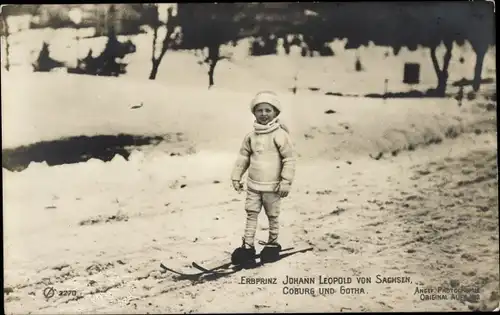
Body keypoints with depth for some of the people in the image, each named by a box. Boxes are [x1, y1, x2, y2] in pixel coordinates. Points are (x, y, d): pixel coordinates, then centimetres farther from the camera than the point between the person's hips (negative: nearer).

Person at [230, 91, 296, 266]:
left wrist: (286, 182, -15)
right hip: (253, 185, 4)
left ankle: (272, 244, 28)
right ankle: (247, 247, 14)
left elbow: (289, 159, -14)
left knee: (273, 217, 11)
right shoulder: (251, 136, 2)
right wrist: (236, 177, 9)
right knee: (251, 215, 7)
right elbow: (243, 157, 11)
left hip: (272, 187, -4)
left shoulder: (280, 135, -14)